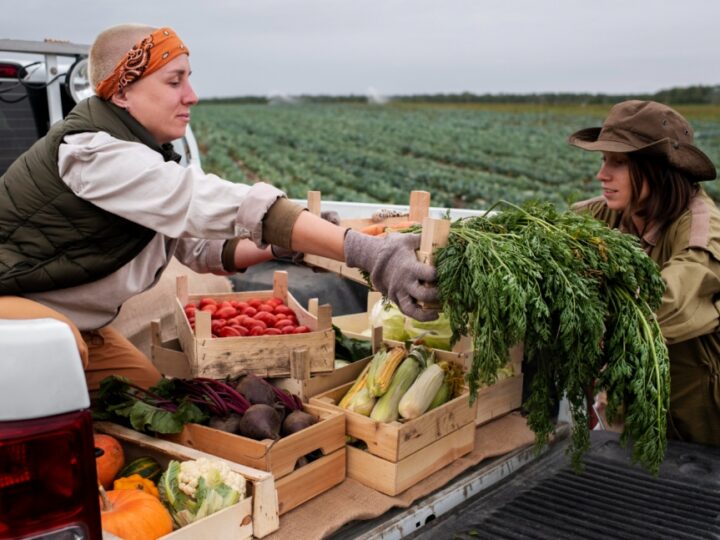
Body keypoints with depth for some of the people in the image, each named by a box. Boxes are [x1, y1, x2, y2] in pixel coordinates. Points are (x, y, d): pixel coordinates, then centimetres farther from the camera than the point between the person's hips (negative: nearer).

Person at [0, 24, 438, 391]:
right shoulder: (93, 151, -30)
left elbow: (197, 244, 1)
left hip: (71, 321, 9)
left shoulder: (140, 153, 1)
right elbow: (220, 205, -42)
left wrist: (281, 245, -15)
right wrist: (365, 252, -48)